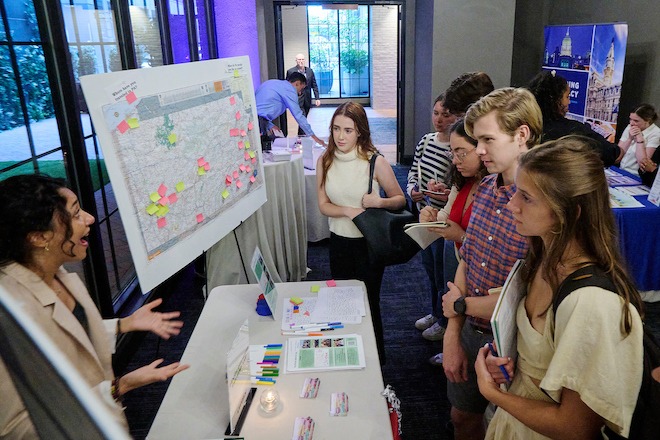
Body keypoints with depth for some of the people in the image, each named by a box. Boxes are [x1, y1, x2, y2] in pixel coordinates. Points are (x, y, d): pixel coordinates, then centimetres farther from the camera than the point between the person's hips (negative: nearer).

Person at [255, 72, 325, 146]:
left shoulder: (272, 82, 24)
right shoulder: (289, 89, -1)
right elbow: (298, 115, -4)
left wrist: (270, 125, 18)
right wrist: (314, 137, 1)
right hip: (260, 120, -9)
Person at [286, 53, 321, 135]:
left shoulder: (310, 71, 7)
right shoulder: (290, 71, -4)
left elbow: (314, 85, 9)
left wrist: (317, 98, 3)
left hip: (307, 100, 4)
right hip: (297, 99, -4)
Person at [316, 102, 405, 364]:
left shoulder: (375, 162, -14)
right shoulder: (325, 161, -3)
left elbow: (400, 200, -5)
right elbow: (323, 205, -2)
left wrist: (380, 202, -26)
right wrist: (348, 210, -20)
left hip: (369, 242, -4)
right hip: (339, 241, 4)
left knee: (368, 302, 9)